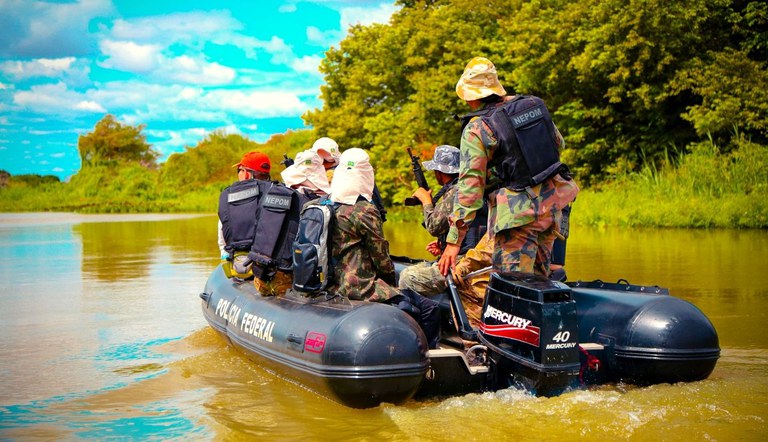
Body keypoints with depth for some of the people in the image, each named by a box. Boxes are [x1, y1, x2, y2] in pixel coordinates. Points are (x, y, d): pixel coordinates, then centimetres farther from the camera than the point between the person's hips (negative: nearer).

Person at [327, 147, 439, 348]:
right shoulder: (364, 211, -15)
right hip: (360, 287, -9)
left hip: (335, 285, 9)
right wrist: (392, 284, 9)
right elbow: (381, 257, -10)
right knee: (429, 309, -5)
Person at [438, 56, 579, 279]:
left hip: (518, 212, -7)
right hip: (552, 204, 7)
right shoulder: (534, 104, 5)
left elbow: (469, 186, -16)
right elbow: (559, 143, 21)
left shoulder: (476, 129, -12)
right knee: (538, 279, 19)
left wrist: (454, 241, -15)